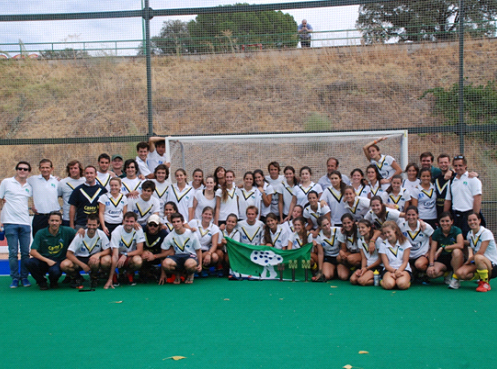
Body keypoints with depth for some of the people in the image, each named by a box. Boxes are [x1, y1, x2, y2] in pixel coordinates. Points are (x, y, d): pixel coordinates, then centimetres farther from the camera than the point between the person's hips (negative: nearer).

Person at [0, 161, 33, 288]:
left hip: (25, 223, 2)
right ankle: (14, 278, 10)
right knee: (13, 253, 1)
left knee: (26, 253, 3)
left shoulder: (30, 186, 10)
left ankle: (24, 277, 14)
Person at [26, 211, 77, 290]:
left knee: (55, 271, -36)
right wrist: (47, 260, -21)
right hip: (43, 260, 1)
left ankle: (53, 281, 6)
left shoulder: (66, 231, -3)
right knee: (29, 262, -30)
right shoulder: (41, 233, -4)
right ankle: (41, 281, 1)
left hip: (58, 261, -1)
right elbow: (33, 252, -9)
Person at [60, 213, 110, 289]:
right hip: (79, 259, 0)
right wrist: (82, 265, -26)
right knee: (64, 265, -30)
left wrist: (99, 254, -33)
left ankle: (94, 277, 0)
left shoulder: (101, 234, -12)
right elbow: (69, 254, -16)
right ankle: (77, 278, 5)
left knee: (107, 260, -35)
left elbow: (108, 250, -10)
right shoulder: (80, 236, -15)